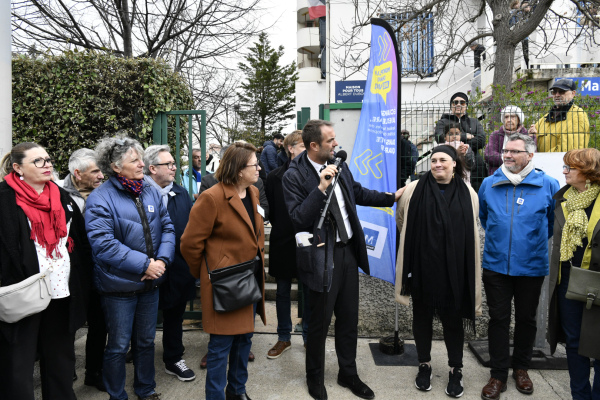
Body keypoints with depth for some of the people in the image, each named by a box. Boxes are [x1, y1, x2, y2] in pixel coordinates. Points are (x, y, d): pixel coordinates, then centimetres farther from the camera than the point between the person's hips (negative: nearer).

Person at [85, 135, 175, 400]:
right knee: (119, 345, 10)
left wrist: (162, 260, -13)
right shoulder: (100, 199, -14)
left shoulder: (151, 192, 3)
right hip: (119, 286, -5)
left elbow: (167, 228, 4)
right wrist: (144, 265, -23)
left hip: (150, 282, 5)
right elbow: (102, 243, -22)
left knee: (146, 341, 20)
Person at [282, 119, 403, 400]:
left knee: (349, 319, 18)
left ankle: (348, 374, 38)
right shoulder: (294, 176, -15)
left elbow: (358, 193, 20)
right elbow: (297, 219, -23)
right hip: (322, 257, -6)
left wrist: (392, 197, 24)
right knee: (320, 322, 10)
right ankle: (314, 377, 35)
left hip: (348, 251, 7)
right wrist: (321, 188, -28)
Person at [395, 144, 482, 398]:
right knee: (422, 316, 12)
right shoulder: (414, 190, -3)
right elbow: (402, 223, 12)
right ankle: (424, 366, 31)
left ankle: (456, 370, 28)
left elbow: (472, 234, 11)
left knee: (453, 318, 10)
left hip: (454, 270, 0)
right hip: (422, 267, 0)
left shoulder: (468, 194, 0)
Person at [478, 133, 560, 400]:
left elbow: (555, 221, 9)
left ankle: (521, 368, 34)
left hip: (532, 266, -1)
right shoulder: (489, 184, 0)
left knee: (526, 318, 14)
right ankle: (499, 374, 19)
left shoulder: (548, 185, -6)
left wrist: (535, 240, 14)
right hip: (496, 265, 1)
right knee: (498, 319, 6)